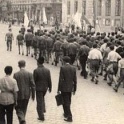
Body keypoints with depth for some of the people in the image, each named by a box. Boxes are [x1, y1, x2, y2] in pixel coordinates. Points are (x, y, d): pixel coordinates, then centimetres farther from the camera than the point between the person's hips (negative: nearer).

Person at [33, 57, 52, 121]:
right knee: (42, 98, 31)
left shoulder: (36, 70, -17)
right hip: (45, 88, 4)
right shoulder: (47, 70, -4)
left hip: (38, 88, -4)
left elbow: (34, 80, -12)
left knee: (39, 102, 2)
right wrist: (50, 87, 13)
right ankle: (43, 109, 30)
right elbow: (49, 80, 1)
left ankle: (41, 116, 4)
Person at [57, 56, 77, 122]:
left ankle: (69, 117, -3)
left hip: (64, 88, -5)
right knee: (68, 102, 20)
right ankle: (66, 113, 35)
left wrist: (59, 89, -8)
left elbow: (61, 79, -14)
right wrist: (74, 89, 13)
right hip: (70, 88, 5)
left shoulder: (62, 68, -12)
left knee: (66, 102, 0)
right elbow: (75, 80, 3)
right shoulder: (73, 68, 1)